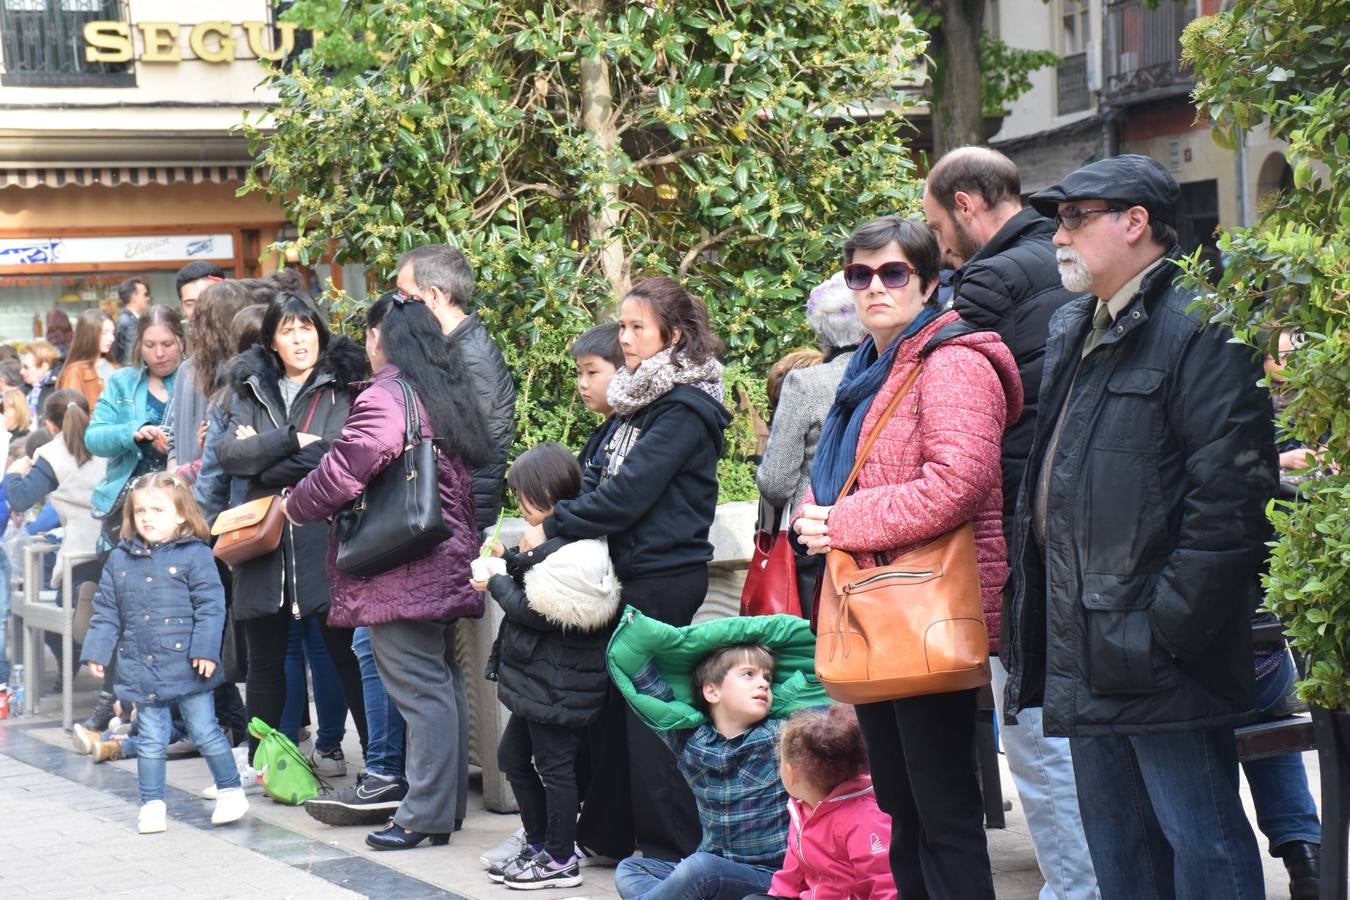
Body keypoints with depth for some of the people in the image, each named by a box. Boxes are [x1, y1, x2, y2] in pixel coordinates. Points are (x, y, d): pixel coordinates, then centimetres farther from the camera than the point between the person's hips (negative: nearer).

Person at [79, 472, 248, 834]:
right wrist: (96, 652, 5)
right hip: (142, 669, 4)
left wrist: (206, 650, -16)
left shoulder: (194, 555, -7)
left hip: (186, 666, -4)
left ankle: (230, 791, 17)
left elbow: (210, 607, -10)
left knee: (205, 732, 3)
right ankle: (152, 804, 17)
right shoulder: (120, 560, 7)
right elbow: (106, 612, 11)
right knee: (151, 739, 9)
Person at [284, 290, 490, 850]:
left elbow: (346, 469, -21)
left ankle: (426, 814, -5)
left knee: (419, 687, -7)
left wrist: (295, 505, -2)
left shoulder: (386, 397, -14)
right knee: (437, 683, 14)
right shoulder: (448, 393, 15)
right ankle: (445, 800, 20)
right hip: (448, 564, 9)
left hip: (400, 573, -9)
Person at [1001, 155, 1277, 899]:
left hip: (1161, 657, -9)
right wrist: (1029, 625, 18)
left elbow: (1229, 491, -19)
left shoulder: (1198, 329, -12)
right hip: (1089, 656, 10)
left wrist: (1171, 624, -21)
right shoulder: (1073, 334, 18)